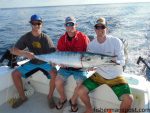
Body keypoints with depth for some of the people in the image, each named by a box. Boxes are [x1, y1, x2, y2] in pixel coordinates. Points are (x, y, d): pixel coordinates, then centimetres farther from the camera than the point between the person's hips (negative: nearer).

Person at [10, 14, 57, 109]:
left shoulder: (45, 38, -17)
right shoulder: (26, 37, -9)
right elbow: (13, 50, -16)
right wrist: (25, 53, -35)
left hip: (45, 62, -3)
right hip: (32, 62, 4)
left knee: (55, 74, -30)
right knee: (15, 74, -8)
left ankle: (50, 96, -5)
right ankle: (22, 97, 11)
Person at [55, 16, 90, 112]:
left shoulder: (83, 37, -9)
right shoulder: (62, 39, 1)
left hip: (79, 67, -2)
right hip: (65, 66, 3)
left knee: (81, 84, -22)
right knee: (58, 82, -13)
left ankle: (73, 100, 12)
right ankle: (63, 98, 21)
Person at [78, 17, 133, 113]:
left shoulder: (116, 41, -13)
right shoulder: (91, 45, -4)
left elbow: (122, 61, -15)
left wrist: (115, 62, -36)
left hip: (115, 77, -2)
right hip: (98, 75, 3)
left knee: (129, 99, -22)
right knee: (81, 91, -12)